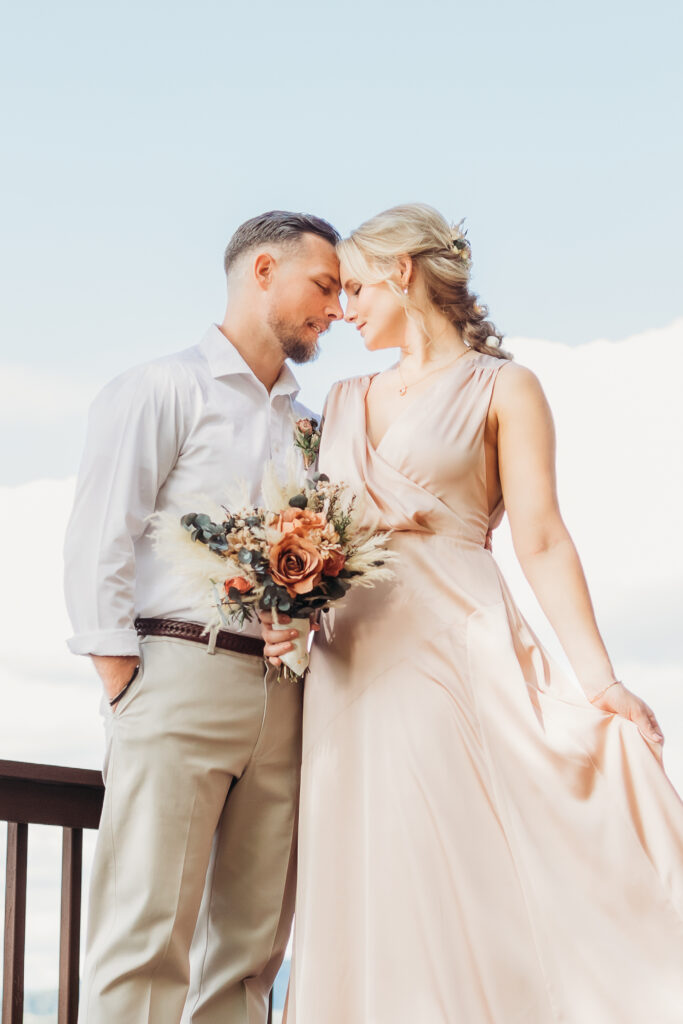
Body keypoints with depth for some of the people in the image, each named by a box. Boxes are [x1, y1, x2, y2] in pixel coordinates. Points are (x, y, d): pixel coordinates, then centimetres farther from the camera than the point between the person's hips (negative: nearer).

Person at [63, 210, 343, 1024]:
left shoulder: (306, 424, 25)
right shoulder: (166, 388, 5)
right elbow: (99, 540, -3)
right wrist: (121, 682, -11)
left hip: (285, 693, 6)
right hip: (184, 673, -6)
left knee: (251, 946, 3)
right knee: (148, 934, -11)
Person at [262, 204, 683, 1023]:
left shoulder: (501, 388, 4)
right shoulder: (346, 402, 20)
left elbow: (540, 540, -4)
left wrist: (599, 679, -14)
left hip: (456, 652, -5)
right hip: (351, 669, 5)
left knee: (465, 890, -10)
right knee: (370, 900, 1)